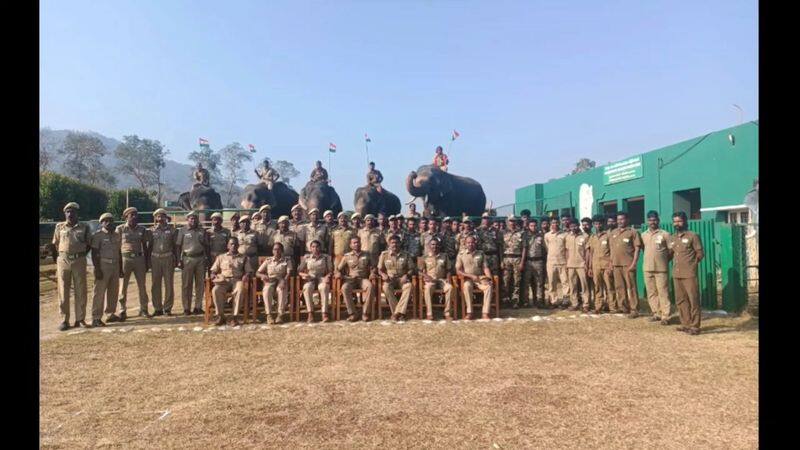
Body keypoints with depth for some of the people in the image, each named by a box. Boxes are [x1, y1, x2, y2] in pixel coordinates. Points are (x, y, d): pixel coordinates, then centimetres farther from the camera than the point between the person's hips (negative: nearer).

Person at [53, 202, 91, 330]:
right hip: (63, 261, 1)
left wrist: (82, 254, 4)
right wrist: (56, 260, 8)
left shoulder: (84, 227, 5)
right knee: (63, 292, 2)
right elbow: (54, 245, 13)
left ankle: (80, 319, 11)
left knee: (80, 291, 2)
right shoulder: (59, 226, 8)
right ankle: (64, 320, 8)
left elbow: (89, 244, 11)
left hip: (79, 261, 0)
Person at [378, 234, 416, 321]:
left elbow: (412, 269, 8)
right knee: (386, 287, -35)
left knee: (409, 285, -34)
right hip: (390, 279, 0)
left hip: (402, 279, 0)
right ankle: (400, 312, -27)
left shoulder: (406, 255, 7)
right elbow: (380, 269, 10)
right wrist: (383, 274, -13)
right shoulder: (384, 254, 7)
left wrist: (406, 275, -13)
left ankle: (397, 312, -33)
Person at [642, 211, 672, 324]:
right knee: (651, 293, 9)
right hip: (647, 268, 4)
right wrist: (650, 258, 14)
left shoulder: (665, 234, -3)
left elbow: (671, 250, 1)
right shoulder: (643, 235, 9)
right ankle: (656, 314, 19)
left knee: (663, 293, -4)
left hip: (661, 268, -4)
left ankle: (665, 316, 0)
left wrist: (664, 260, 4)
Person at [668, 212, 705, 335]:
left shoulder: (693, 236, -2)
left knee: (693, 300, -4)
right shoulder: (671, 238, 13)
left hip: (689, 274, -6)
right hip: (676, 274, 6)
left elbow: (700, 253, -1)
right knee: (680, 300, 9)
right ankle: (685, 324, 18)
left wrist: (692, 264, 0)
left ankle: (695, 326, 1)